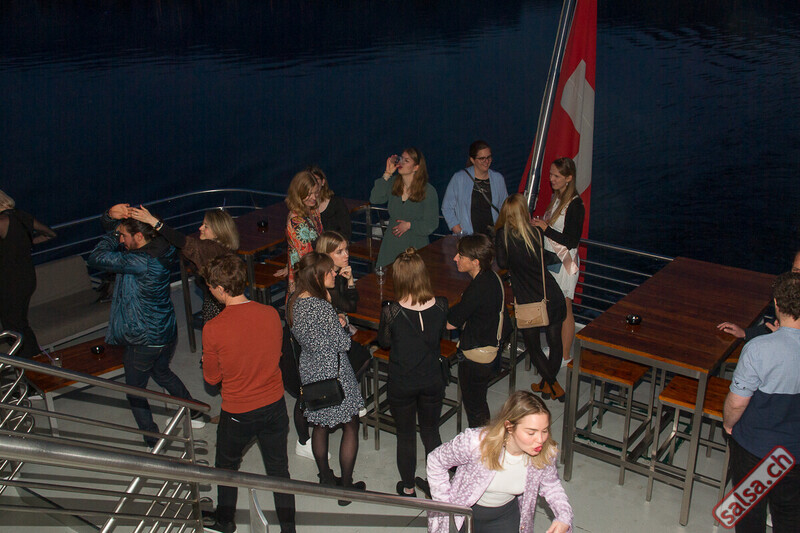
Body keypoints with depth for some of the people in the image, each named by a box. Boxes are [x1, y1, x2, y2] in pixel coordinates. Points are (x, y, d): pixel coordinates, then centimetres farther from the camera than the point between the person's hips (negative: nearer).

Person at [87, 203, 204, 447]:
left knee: (135, 391, 13)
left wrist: (114, 231, -16)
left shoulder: (141, 262, -31)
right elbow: (111, 225, 5)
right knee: (162, 372, 33)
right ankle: (194, 413, 44)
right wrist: (113, 216, -18)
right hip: (167, 333, 9)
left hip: (144, 342, -8)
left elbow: (96, 258, -27)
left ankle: (154, 443, 23)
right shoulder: (160, 248, -4)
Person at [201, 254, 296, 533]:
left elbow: (212, 378, -9)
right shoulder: (271, 314, -13)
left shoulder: (213, 329, -23)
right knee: (279, 470, 19)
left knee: (226, 467, 25)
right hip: (274, 405, 3)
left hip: (237, 414, -2)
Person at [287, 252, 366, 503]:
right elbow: (343, 343, -19)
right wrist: (342, 325, -1)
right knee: (350, 427, 10)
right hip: (333, 374, -8)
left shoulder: (293, 302, -3)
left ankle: (325, 479, 37)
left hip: (309, 371, 8)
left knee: (320, 425, 22)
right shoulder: (322, 307, -28)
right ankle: (346, 487, 19)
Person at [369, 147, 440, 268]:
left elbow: (432, 224, -4)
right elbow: (374, 199, -10)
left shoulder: (429, 191, -6)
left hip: (415, 247, -3)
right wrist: (387, 174, -10)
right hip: (391, 243, 3)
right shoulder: (393, 183, 5)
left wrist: (410, 225, -17)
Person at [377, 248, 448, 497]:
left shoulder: (391, 312, -24)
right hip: (432, 381, 2)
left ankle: (408, 488, 36)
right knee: (431, 431, 23)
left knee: (406, 436, 18)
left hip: (402, 385, -2)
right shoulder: (440, 305, -16)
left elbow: (384, 341, -5)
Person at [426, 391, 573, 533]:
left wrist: (564, 518, -20)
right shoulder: (475, 442, -36)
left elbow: (551, 486, -2)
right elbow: (436, 462, -17)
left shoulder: (545, 453, -24)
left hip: (506, 514, 3)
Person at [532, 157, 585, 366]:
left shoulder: (575, 204, -19)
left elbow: (572, 241, -21)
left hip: (565, 263, -8)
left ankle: (565, 356, 14)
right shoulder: (556, 197, 7)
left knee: (564, 310, 2)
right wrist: (539, 224, 2)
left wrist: (545, 228, -20)